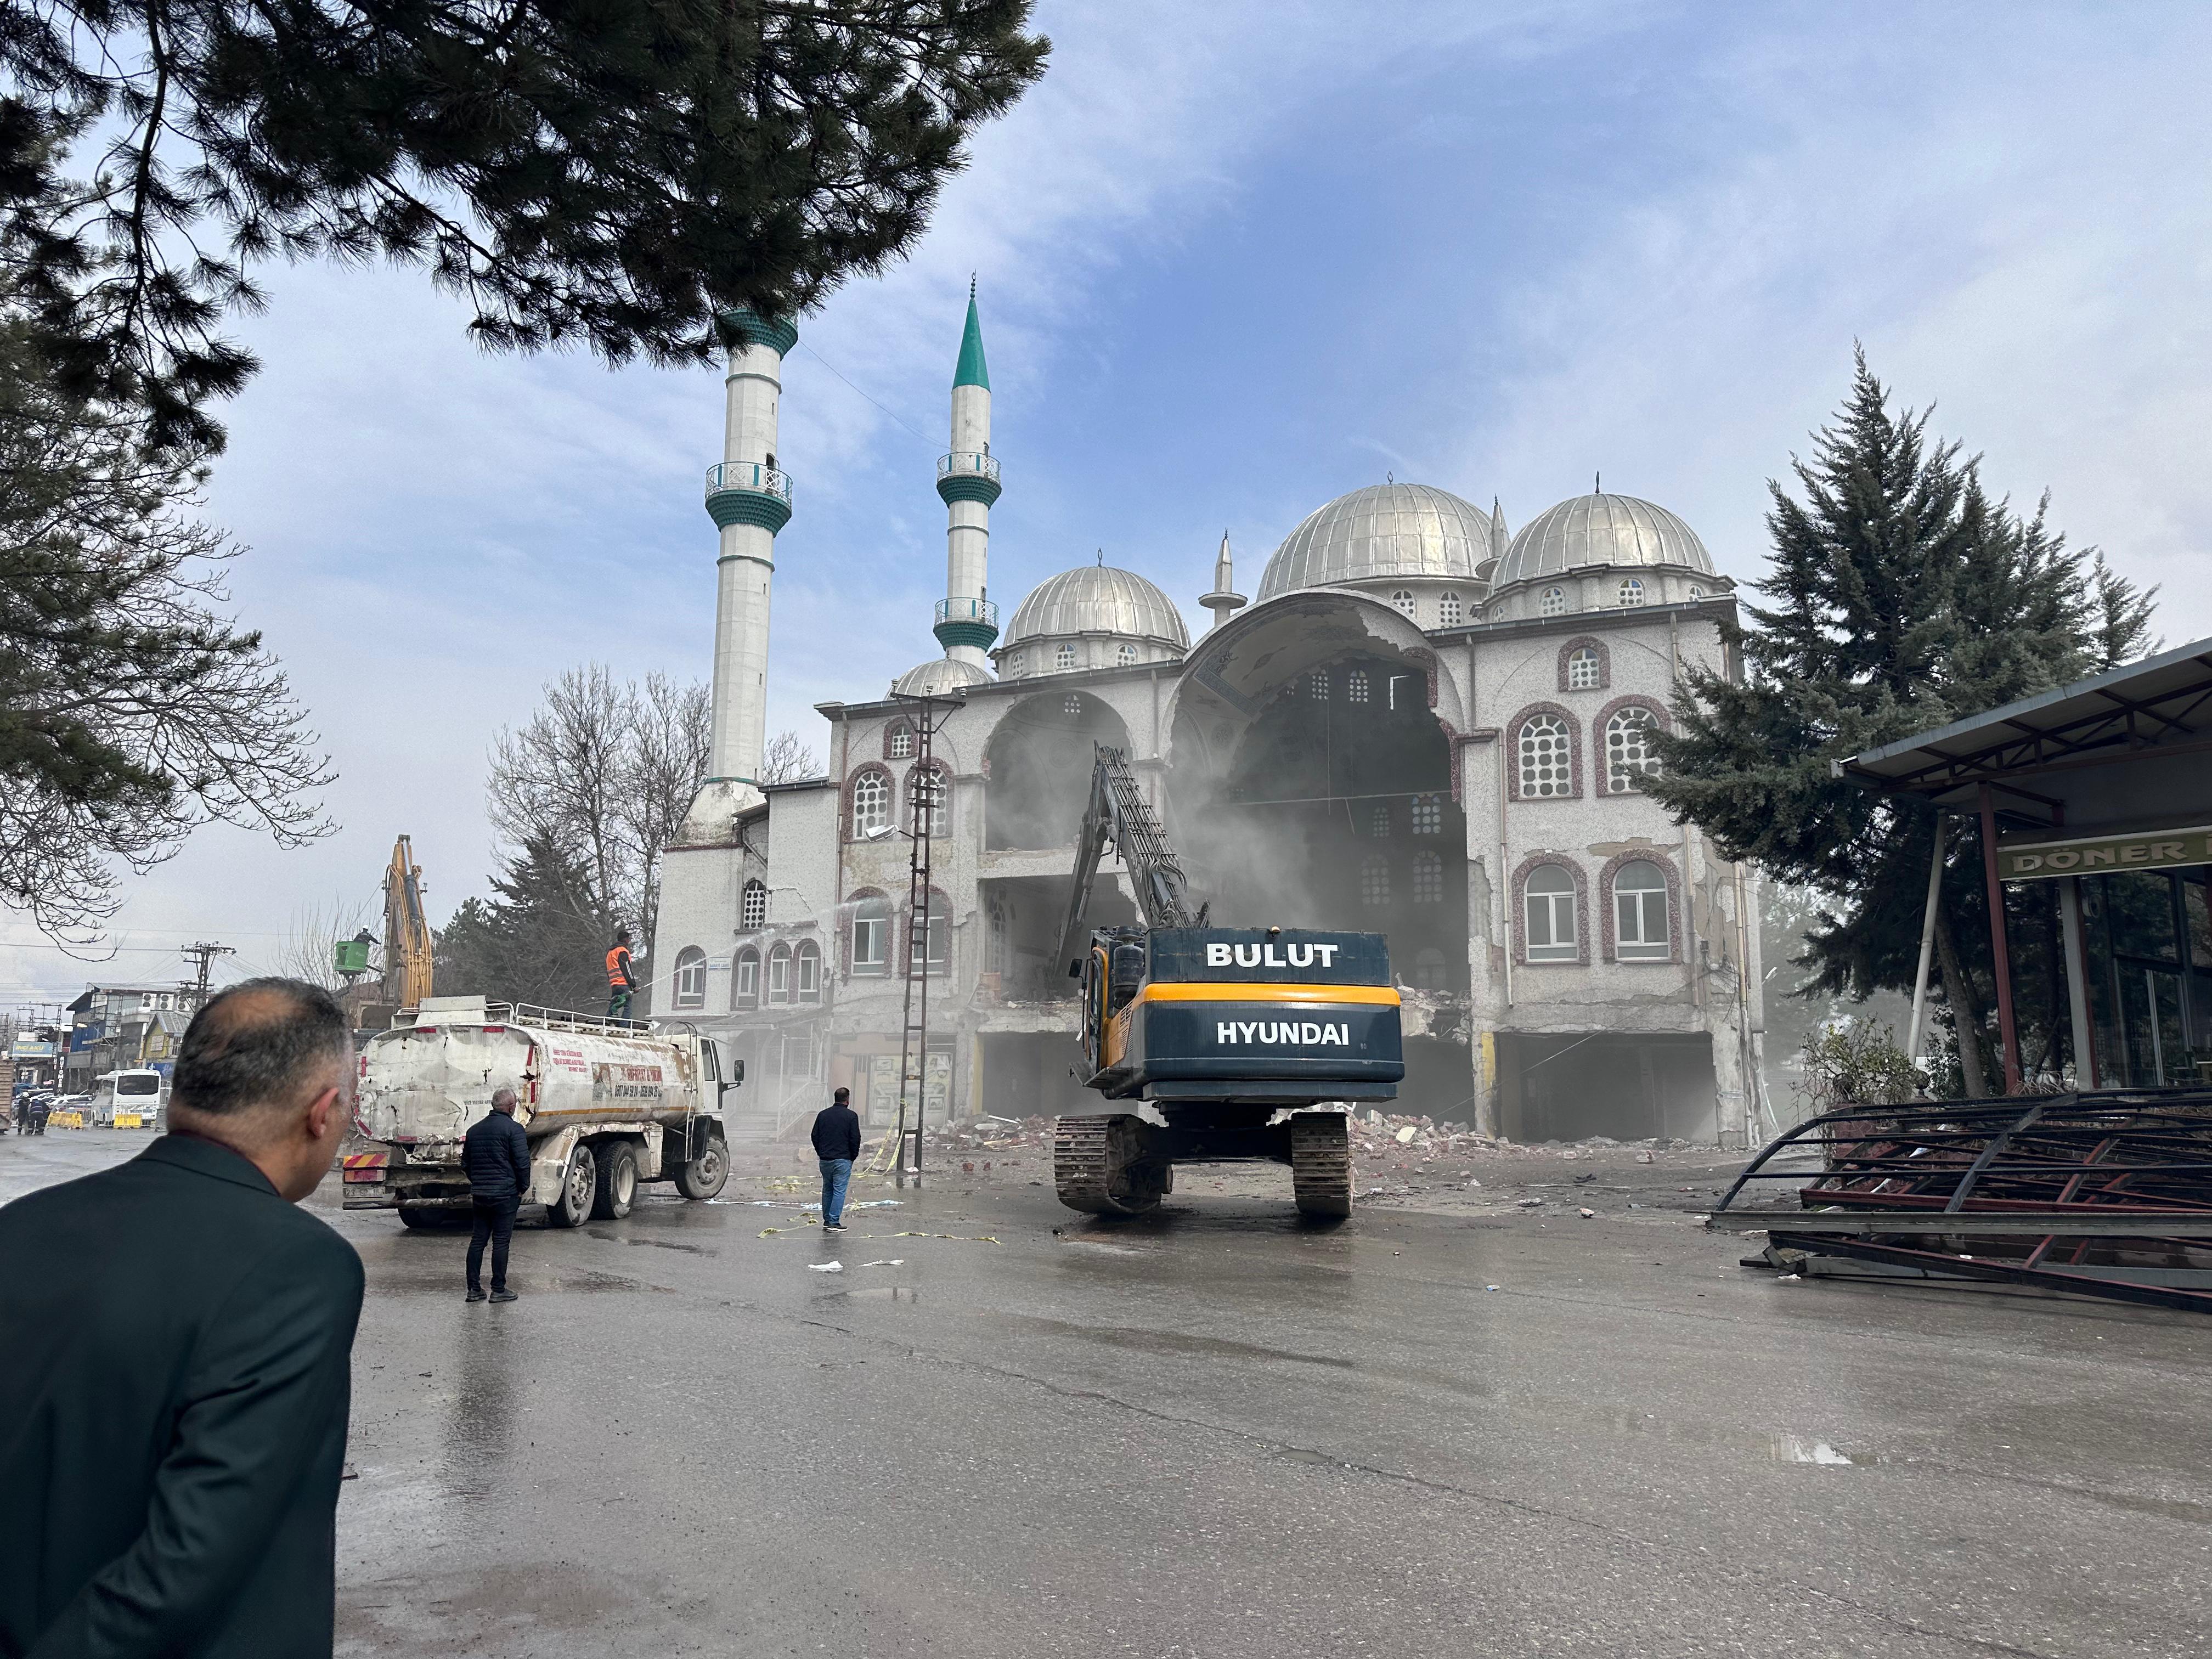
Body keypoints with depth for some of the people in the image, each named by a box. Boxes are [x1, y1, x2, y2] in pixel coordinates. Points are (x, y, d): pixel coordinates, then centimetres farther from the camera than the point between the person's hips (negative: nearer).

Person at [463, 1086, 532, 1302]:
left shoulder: (474, 1130, 13)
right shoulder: (513, 1129, -10)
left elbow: (466, 1163, 19)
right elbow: (523, 1163, -15)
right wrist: (523, 1188, -1)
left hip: (479, 1194, 7)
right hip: (505, 1195, -6)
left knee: (477, 1240, 10)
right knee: (501, 1241, -1)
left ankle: (474, 1289, 12)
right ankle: (498, 1290, 2)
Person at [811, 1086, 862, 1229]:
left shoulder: (823, 1114, 8)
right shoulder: (851, 1116, -6)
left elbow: (815, 1136, 10)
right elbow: (855, 1139, -8)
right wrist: (853, 1156, 5)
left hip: (825, 1160, 5)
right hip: (842, 1160, -5)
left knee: (827, 1190, 15)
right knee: (839, 1190, -3)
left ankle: (827, 1220, 19)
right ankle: (834, 1222, -7)